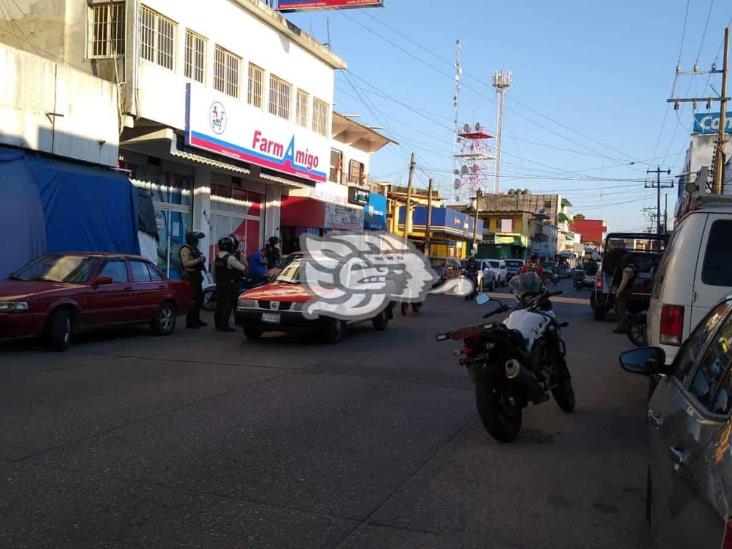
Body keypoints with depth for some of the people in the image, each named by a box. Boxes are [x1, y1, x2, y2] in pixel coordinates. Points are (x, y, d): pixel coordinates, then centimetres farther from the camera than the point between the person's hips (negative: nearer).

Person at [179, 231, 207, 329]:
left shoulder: (194, 249, 20)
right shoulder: (185, 249, -11)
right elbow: (186, 263, -22)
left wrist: (202, 260, 11)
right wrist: (198, 260, -22)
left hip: (196, 276, 10)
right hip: (190, 276, -10)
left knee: (199, 298, 13)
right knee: (192, 300, -11)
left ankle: (196, 319, 23)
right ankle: (190, 322, -8)